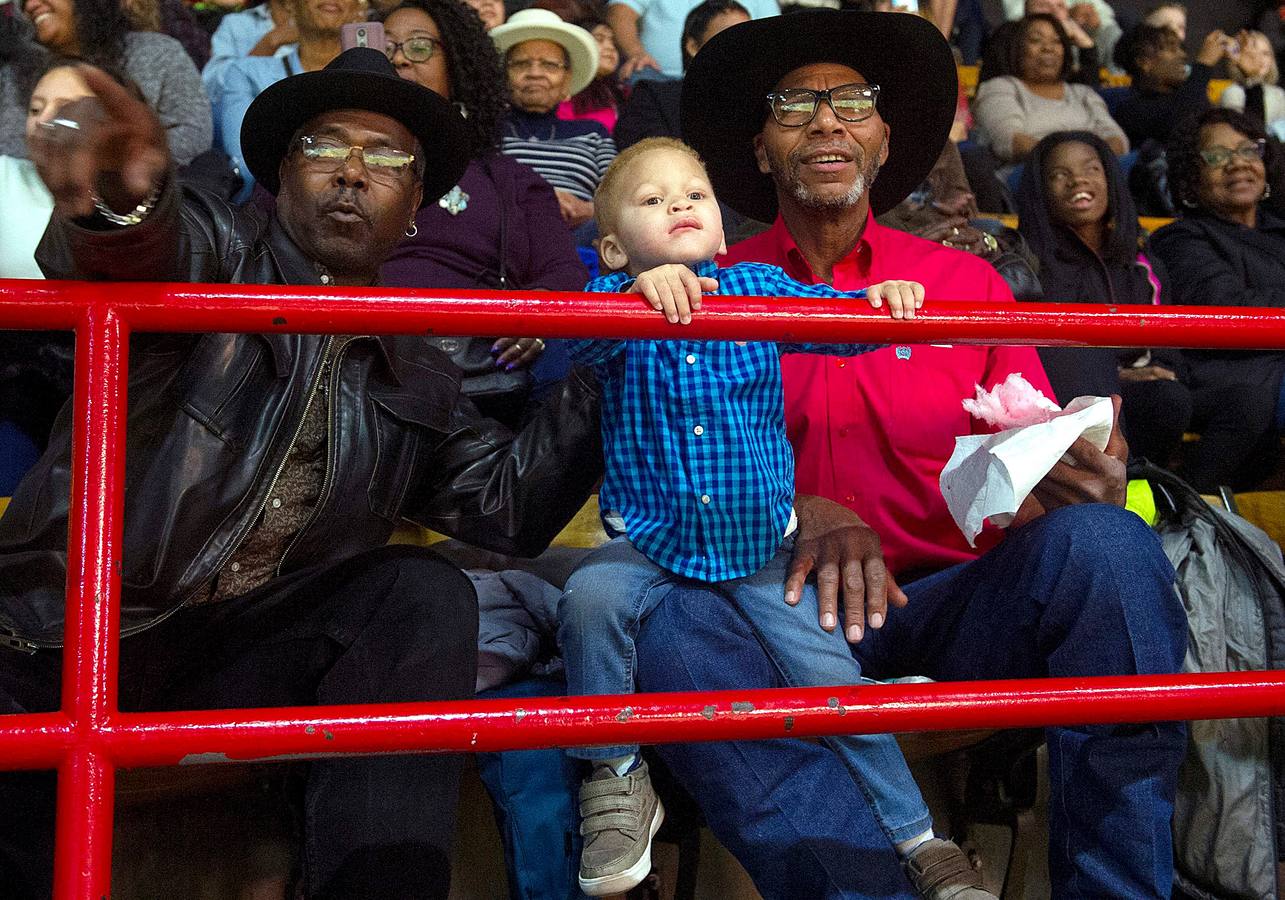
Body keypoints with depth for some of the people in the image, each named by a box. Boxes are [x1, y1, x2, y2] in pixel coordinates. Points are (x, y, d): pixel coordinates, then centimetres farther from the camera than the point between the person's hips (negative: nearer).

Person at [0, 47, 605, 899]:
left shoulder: (417, 378, 16)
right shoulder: (217, 252, 1)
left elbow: (508, 506, 8)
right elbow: (146, 255, -24)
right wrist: (123, 196, -50)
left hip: (238, 664, 4)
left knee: (426, 593, -20)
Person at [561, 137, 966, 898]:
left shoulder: (759, 286, 5)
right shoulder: (615, 295, -1)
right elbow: (582, 337, -22)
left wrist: (882, 298, -27)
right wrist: (640, 291, -41)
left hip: (760, 540, 1)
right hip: (650, 540, 0)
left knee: (830, 671, -7)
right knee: (590, 600, -28)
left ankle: (915, 835, 12)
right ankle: (615, 778, -4)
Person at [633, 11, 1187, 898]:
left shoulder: (968, 282, 11)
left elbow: (1035, 476, 9)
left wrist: (1088, 496, -17)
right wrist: (799, 512, -19)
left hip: (958, 605, 2)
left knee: (1100, 541, -28)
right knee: (673, 618, -34)